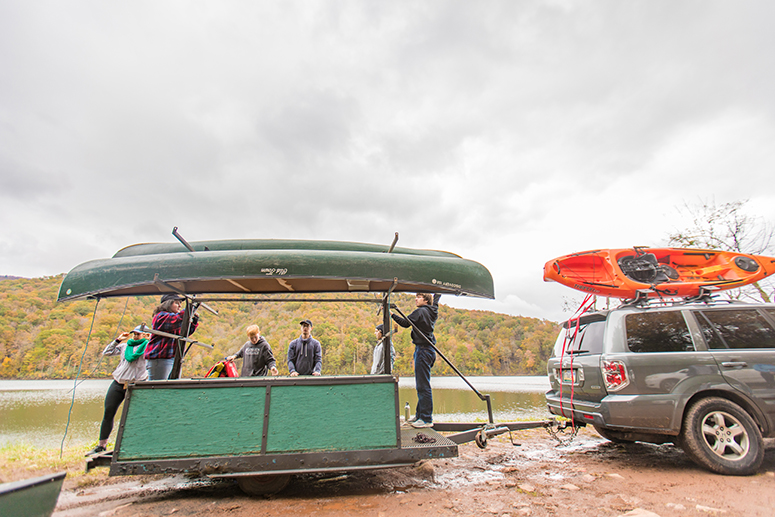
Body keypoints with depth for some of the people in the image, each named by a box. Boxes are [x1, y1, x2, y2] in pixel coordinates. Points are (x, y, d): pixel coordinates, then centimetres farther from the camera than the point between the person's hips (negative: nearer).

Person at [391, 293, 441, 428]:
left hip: (423, 350, -10)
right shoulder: (433, 311, 14)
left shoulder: (420, 312, -10)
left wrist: (391, 315, -18)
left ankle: (427, 419, -1)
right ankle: (419, 416, 22)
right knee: (421, 385, 15)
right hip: (429, 350, 10)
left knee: (423, 386, -6)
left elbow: (405, 323, -20)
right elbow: (436, 296, 34)